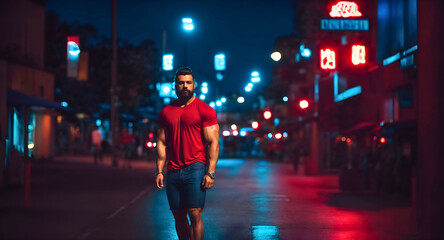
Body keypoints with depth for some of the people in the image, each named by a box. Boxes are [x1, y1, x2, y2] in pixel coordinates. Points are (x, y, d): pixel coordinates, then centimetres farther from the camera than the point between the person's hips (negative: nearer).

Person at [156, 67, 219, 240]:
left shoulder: (205, 110, 0)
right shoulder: (166, 112, 13)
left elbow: (213, 143, -4)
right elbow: (162, 143, 14)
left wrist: (211, 173, -12)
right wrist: (159, 171, 6)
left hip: (195, 168, -5)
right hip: (173, 172, 5)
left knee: (195, 214, -10)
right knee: (178, 216, 8)